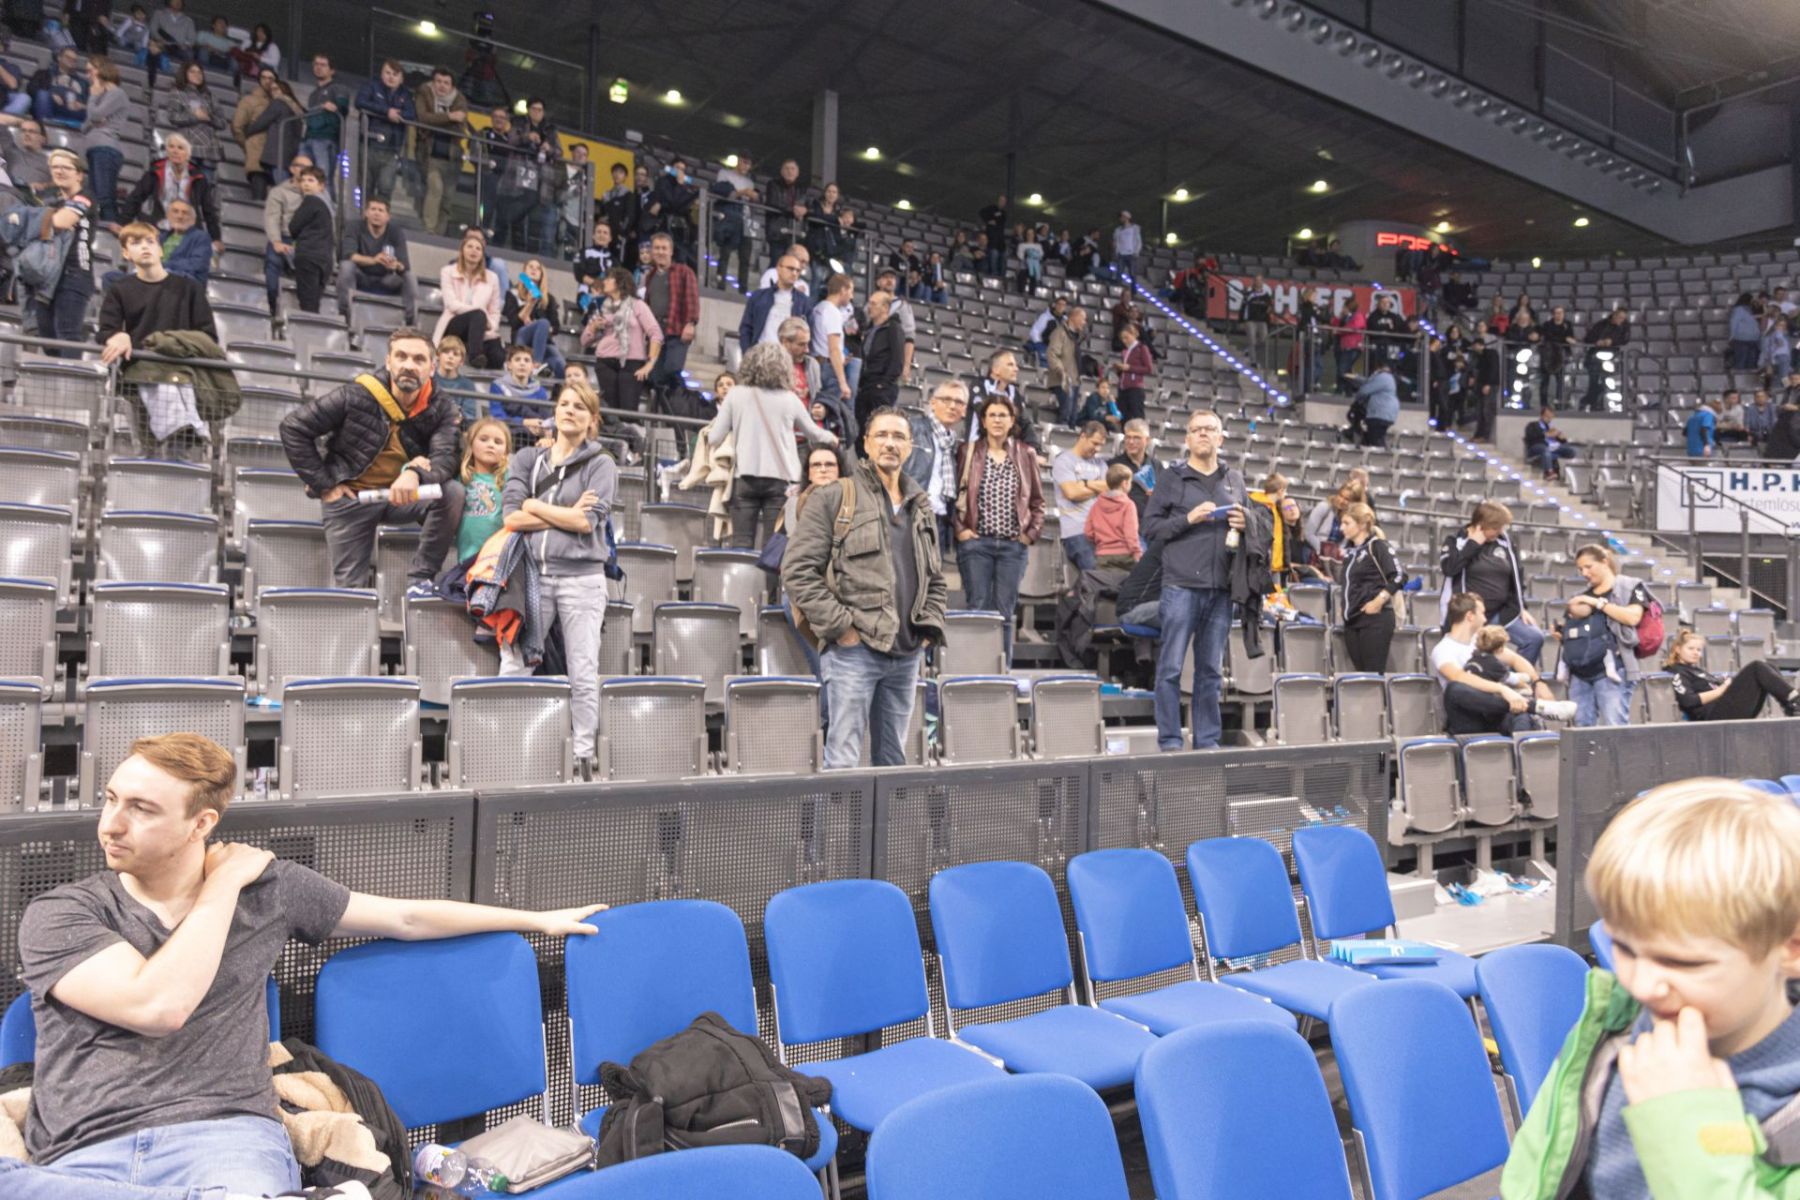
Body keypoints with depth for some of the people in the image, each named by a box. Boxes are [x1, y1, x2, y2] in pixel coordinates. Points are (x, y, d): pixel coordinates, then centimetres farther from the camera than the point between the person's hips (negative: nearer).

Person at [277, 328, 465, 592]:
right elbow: (293, 427, -10)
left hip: (400, 497, 2)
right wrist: (324, 485, -11)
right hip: (351, 498, -1)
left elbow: (446, 460, -23)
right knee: (350, 588, -4)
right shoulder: (356, 395, -16)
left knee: (453, 492, -27)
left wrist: (416, 474, -46)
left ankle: (421, 576, -15)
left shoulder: (441, 409, -9)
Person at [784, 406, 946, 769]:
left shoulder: (920, 507, 18)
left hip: (907, 655, 6)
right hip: (854, 649, -6)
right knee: (842, 760, -7)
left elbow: (935, 578, 26)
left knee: (893, 760, 13)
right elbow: (797, 569, -8)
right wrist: (839, 625, -12)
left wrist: (930, 626, 10)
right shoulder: (833, 498, -1)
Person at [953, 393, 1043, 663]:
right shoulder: (968, 451, 4)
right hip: (976, 542, -1)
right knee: (978, 608, -2)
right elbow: (953, 492, 3)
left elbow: (1037, 499, 13)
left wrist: (1032, 532, 4)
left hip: (1014, 545, 2)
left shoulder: (1026, 454, 10)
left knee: (1006, 612, 3)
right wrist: (959, 529, -5)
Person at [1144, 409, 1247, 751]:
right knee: (1171, 667, -3)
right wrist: (1188, 519, -13)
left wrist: (1244, 524, 1)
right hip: (1181, 585, -4)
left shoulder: (1235, 480, 16)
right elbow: (1150, 526, 0)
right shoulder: (1172, 477, 4)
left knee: (1211, 670, 10)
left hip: (1222, 588, 4)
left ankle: (1208, 741, 17)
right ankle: (1170, 741, 5)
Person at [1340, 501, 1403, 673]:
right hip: (1352, 622, 7)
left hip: (1375, 620, -7)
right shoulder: (1351, 550, 14)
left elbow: (1399, 577, -15)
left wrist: (1378, 601, -14)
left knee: (1374, 673, -7)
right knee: (1360, 672, 8)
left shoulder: (1377, 546, -6)